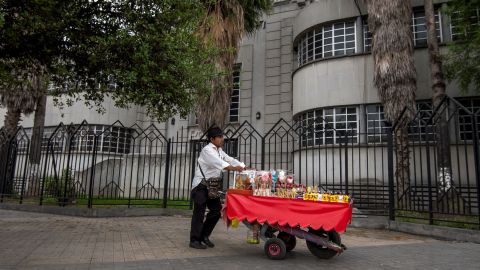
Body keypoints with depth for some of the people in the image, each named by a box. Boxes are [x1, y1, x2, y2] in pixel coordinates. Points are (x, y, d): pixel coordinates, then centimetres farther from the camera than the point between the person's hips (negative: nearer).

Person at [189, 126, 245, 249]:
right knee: (199, 212, -3)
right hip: (201, 185, -8)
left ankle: (204, 235, 22)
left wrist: (245, 168, -6)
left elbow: (230, 160, 7)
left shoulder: (219, 151, 13)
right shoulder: (207, 150, -14)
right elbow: (218, 163, -28)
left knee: (216, 210, 7)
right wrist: (234, 168, -40)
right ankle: (194, 240, 8)